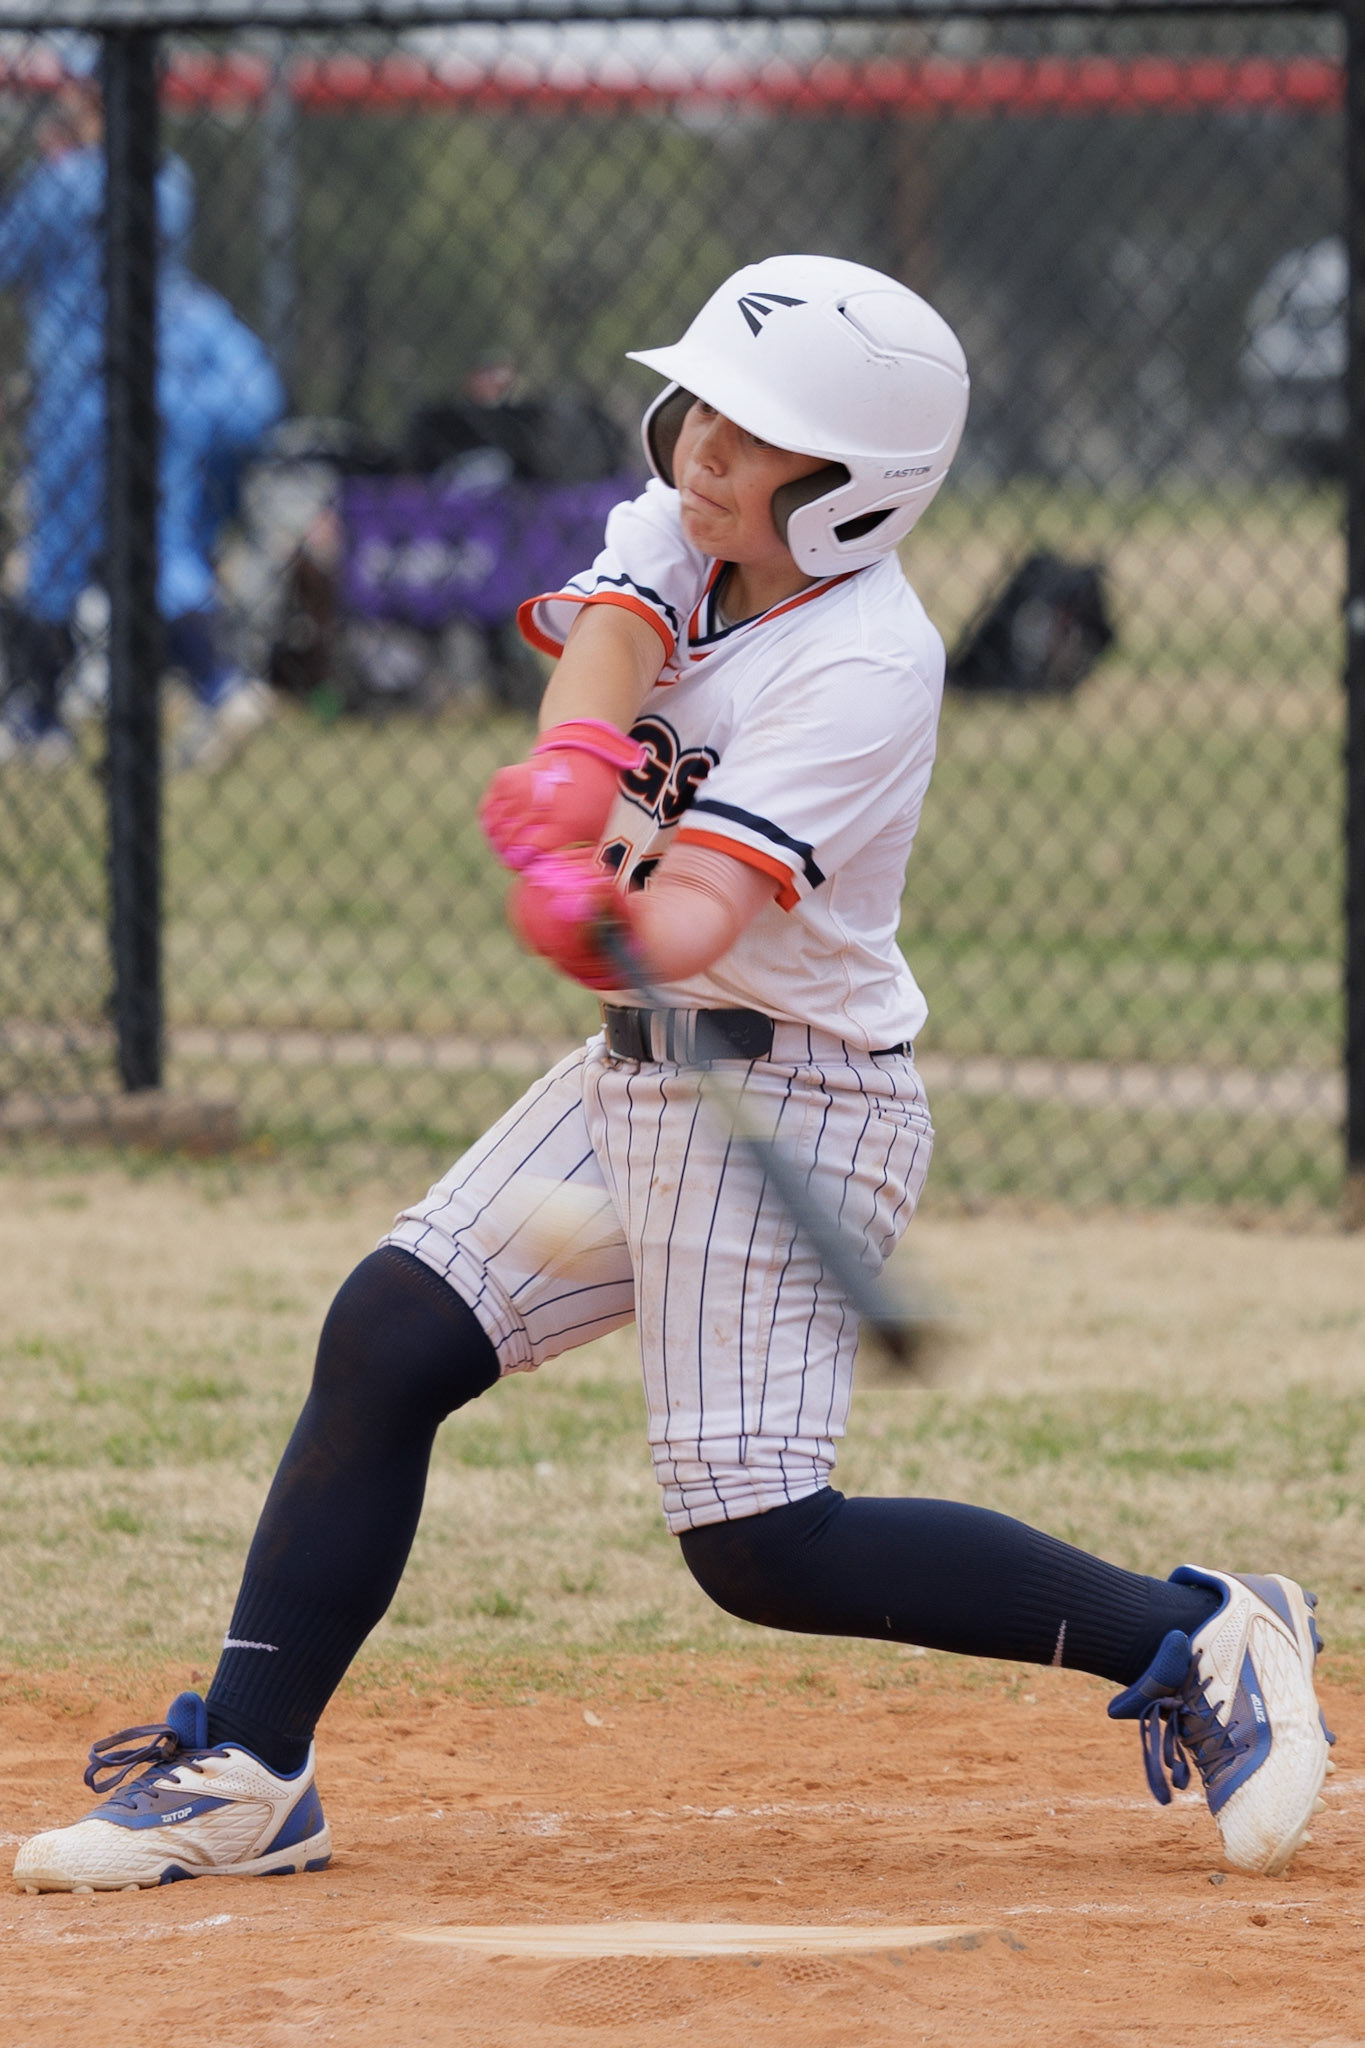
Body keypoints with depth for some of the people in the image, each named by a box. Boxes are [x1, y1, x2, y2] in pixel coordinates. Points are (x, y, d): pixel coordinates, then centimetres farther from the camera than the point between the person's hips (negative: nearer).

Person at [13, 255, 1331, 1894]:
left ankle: (1200, 1641, -5)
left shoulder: (863, 666, -20)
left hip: (791, 1098, -8)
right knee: (384, 1337, 0)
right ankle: (246, 1773, 6)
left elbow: (697, 923, -29)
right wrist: (571, 772, -42)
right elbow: (609, 642, -21)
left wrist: (612, 924, -51)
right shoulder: (674, 534, 1)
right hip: (640, 1078, 8)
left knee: (762, 1549, -14)